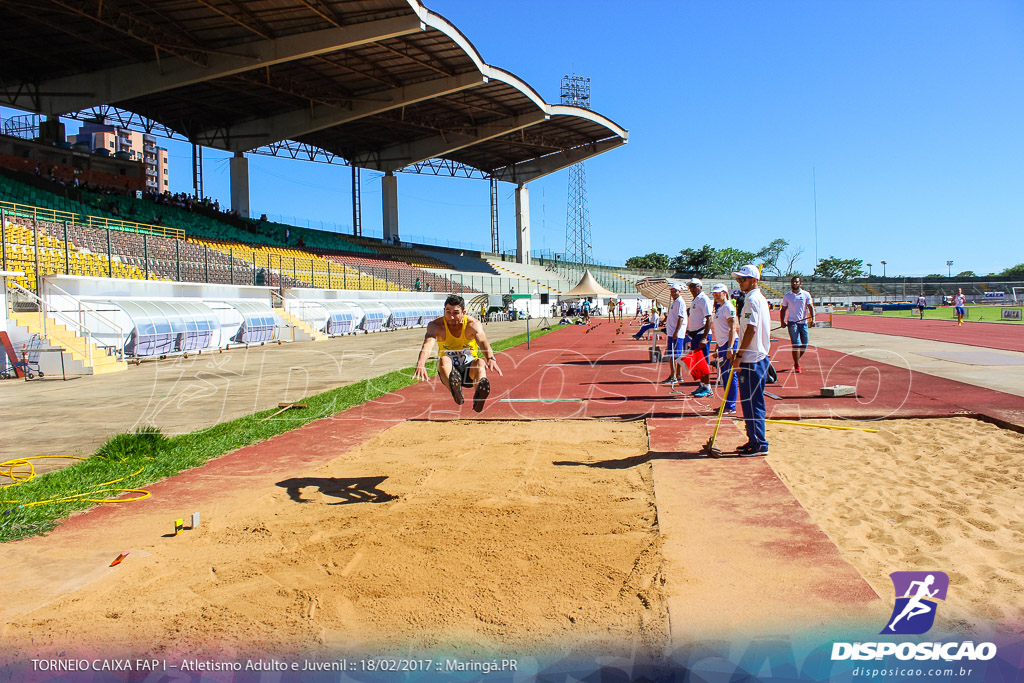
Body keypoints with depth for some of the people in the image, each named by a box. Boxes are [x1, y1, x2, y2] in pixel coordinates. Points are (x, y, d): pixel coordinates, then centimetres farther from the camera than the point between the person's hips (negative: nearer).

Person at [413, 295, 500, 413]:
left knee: (480, 362, -33)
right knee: (444, 360, -31)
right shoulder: (436, 325, -13)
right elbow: (427, 345, -32)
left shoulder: (473, 324, -15)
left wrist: (491, 359, -57)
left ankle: (478, 399, -63)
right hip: (450, 369, 1)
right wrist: (420, 364, -54)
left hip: (469, 370, -1)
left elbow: (482, 341, -35)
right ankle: (456, 392, -59)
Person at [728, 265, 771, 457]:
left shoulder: (752, 299, -14)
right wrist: (738, 352, 19)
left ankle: (759, 445, 2)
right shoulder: (760, 298, 17)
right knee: (753, 402, 15)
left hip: (751, 360, -10)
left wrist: (739, 355, -18)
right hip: (760, 356, 10)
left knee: (751, 403, -4)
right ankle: (755, 441, 21)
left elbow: (751, 329, -21)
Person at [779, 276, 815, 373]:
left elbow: (811, 307, 4)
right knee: (796, 344, -10)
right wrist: (782, 321, -2)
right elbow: (783, 309, 11)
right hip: (792, 322, -1)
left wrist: (812, 319, -10)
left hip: (803, 322, 2)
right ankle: (797, 365, -4)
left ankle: (796, 361, 27)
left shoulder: (806, 294, 5)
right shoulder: (787, 296, 6)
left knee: (804, 344, 3)